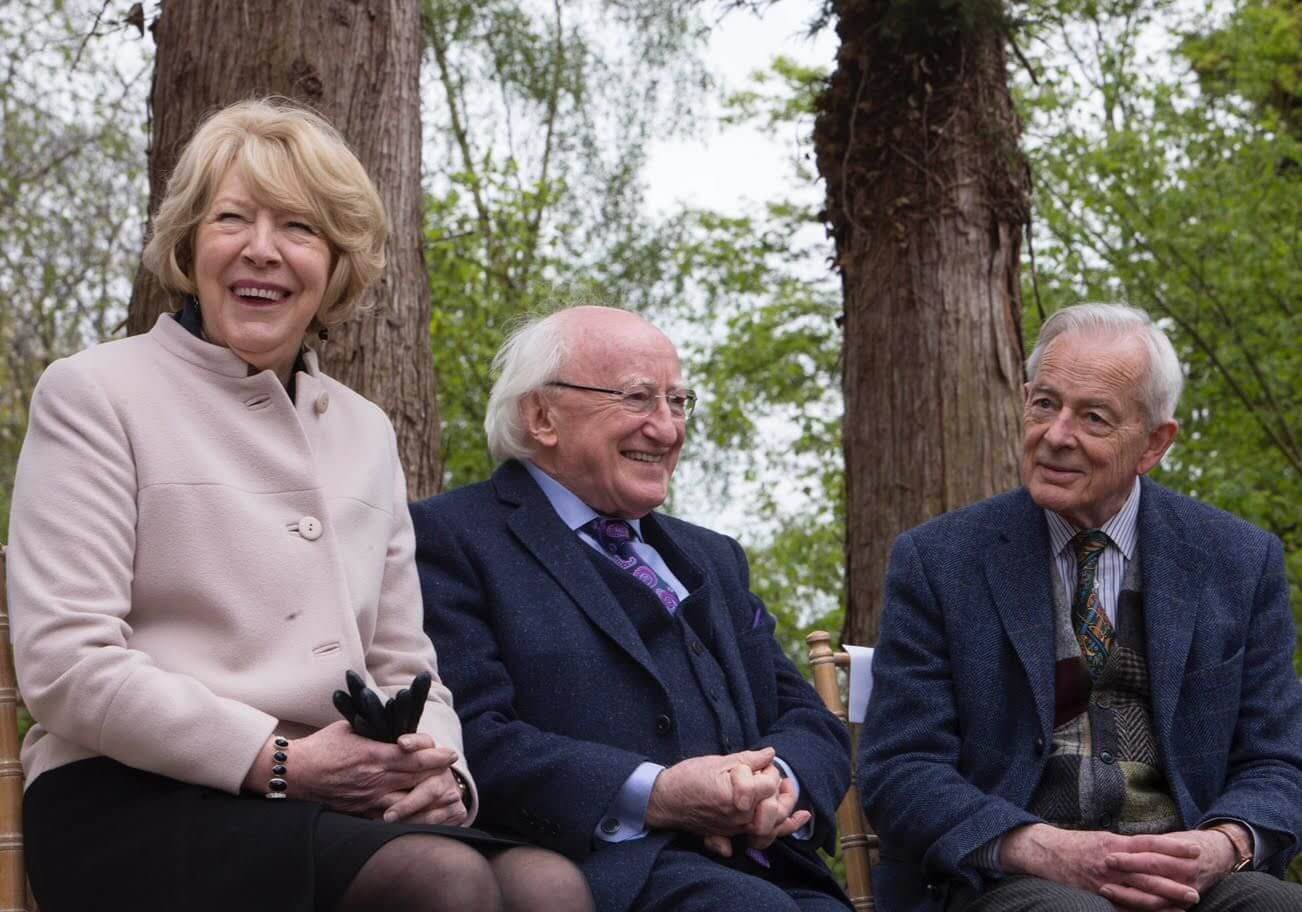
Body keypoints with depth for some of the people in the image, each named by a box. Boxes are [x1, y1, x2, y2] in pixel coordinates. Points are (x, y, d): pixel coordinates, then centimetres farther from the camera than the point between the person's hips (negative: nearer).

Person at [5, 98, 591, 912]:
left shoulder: (365, 432, 23)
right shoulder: (96, 395, 4)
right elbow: (65, 663, -7)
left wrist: (439, 773, -2)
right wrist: (280, 761, -15)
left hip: (341, 805, 5)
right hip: (138, 801, -5)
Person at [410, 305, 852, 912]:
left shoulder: (713, 560, 28)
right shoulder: (448, 539, 4)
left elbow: (813, 725, 20)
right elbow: (467, 740, -10)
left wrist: (777, 785, -5)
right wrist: (651, 797, -20)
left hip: (760, 863, 6)